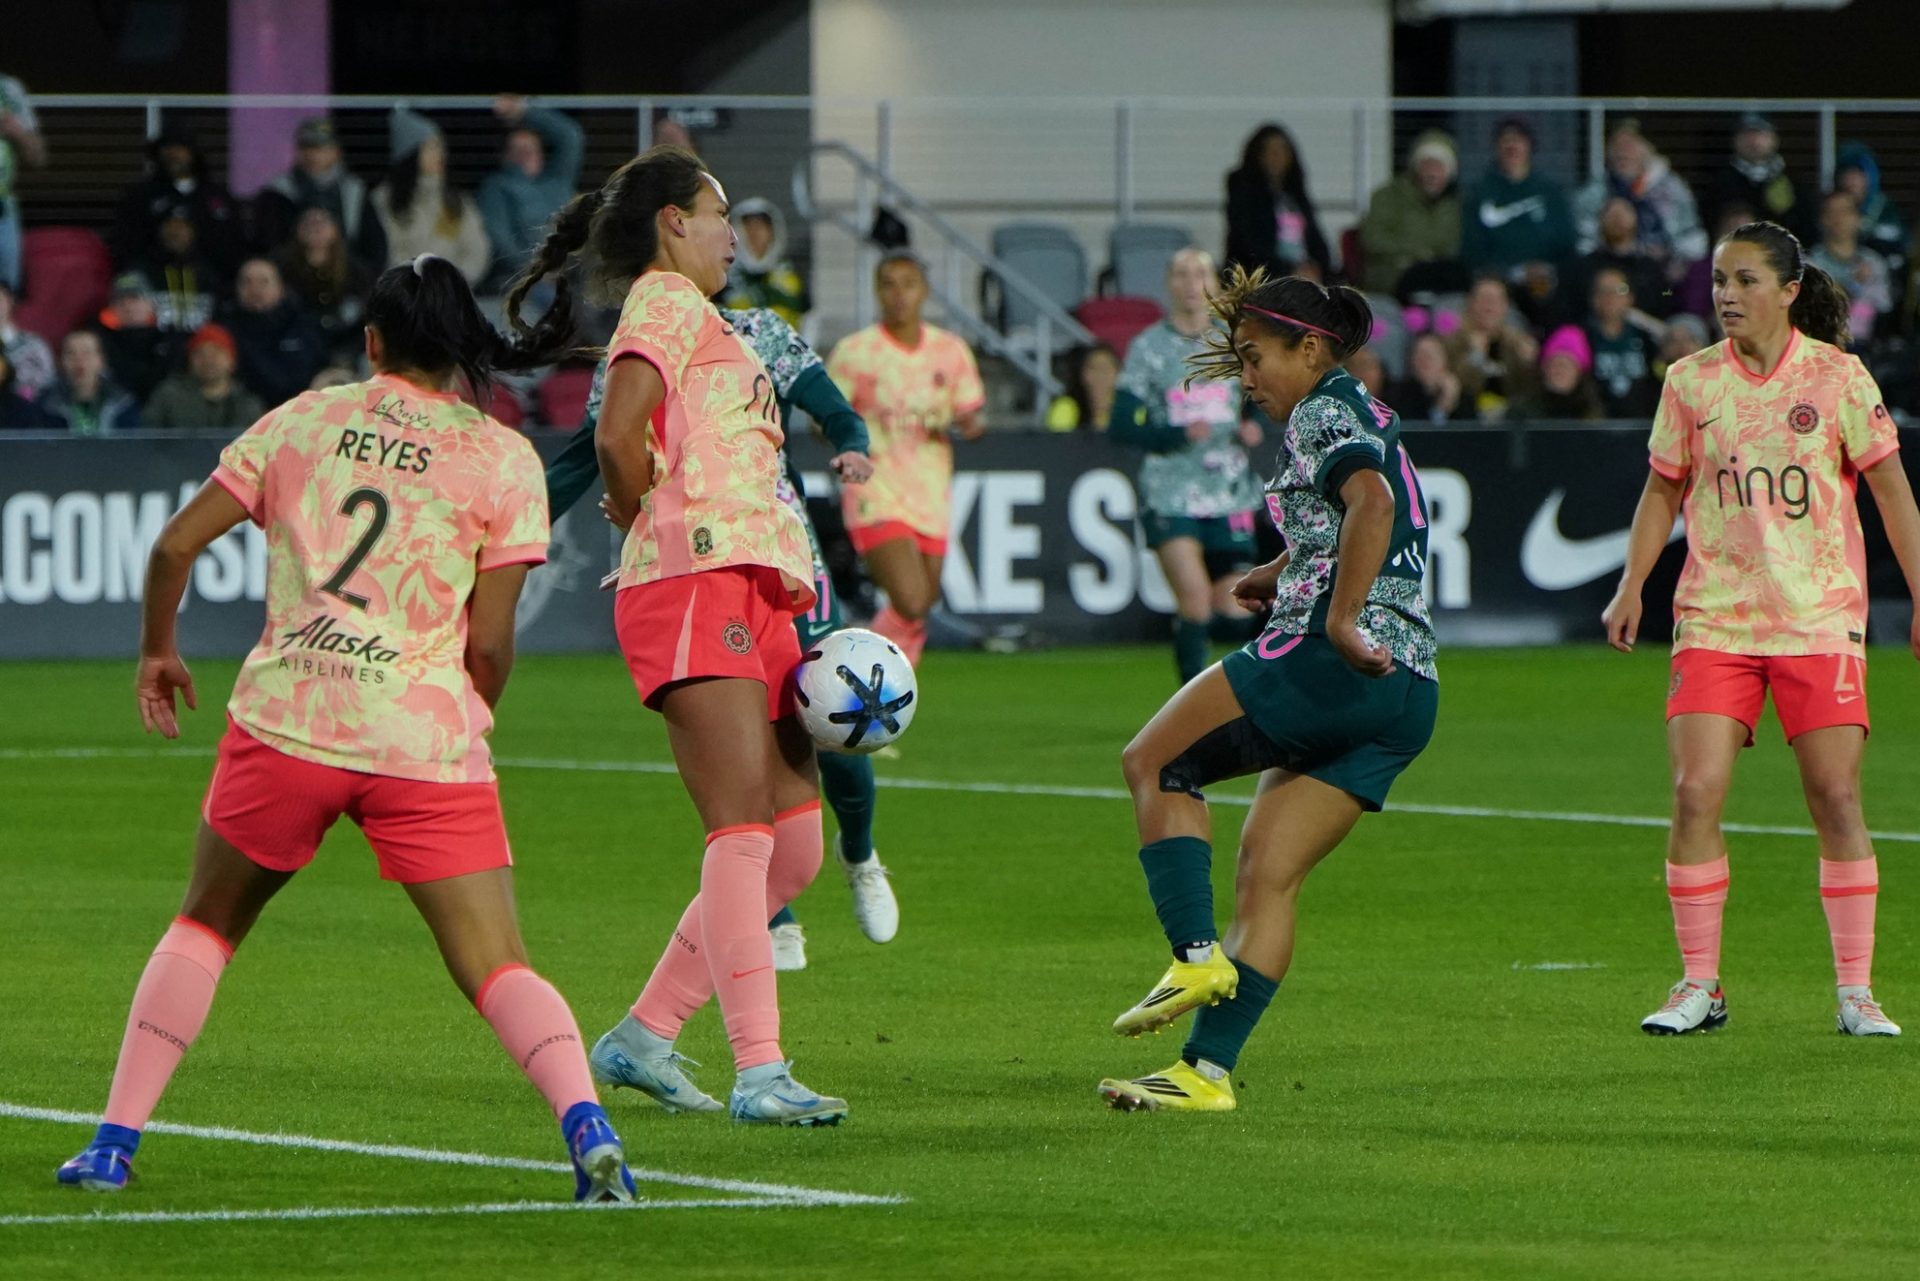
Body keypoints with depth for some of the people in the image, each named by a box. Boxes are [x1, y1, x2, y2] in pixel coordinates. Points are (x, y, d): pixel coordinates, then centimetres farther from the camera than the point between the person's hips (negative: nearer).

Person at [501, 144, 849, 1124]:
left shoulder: (701, 321, 28)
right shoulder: (666, 302, -1)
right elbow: (618, 436, -17)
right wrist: (652, 529, -3)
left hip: (753, 596, 10)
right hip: (696, 583, -10)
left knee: (796, 847, 6)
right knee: (744, 831, -16)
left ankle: (647, 1033, 13)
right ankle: (759, 1072, -22)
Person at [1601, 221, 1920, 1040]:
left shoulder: (1836, 375, -1)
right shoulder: (1691, 381, 5)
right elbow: (1664, 489, 15)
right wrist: (1631, 588, 7)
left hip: (1821, 619, -1)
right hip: (1713, 618, 2)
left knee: (1837, 799, -5)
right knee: (1695, 794, -9)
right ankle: (1699, 987, 1)